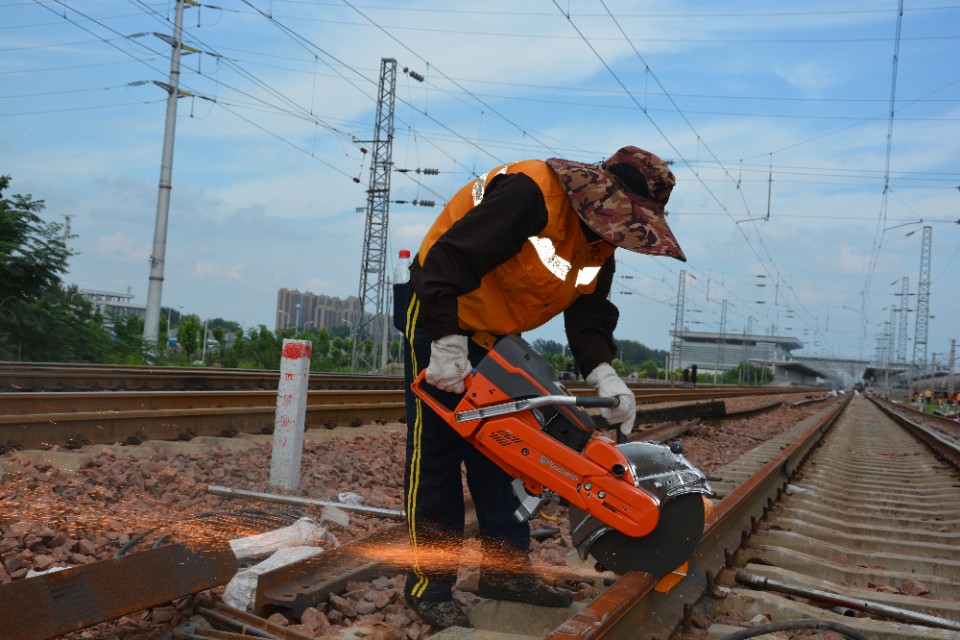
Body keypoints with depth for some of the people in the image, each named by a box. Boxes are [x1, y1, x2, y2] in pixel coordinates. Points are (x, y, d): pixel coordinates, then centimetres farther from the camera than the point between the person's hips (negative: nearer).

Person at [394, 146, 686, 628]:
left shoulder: (601, 245, -1)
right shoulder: (531, 194, -29)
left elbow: (589, 314, -3)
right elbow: (449, 256, -33)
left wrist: (602, 375, -21)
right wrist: (447, 342, -33)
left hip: (495, 336, 9)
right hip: (438, 318, -8)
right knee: (437, 450, -5)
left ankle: (507, 570, 19)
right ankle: (429, 585, 4)